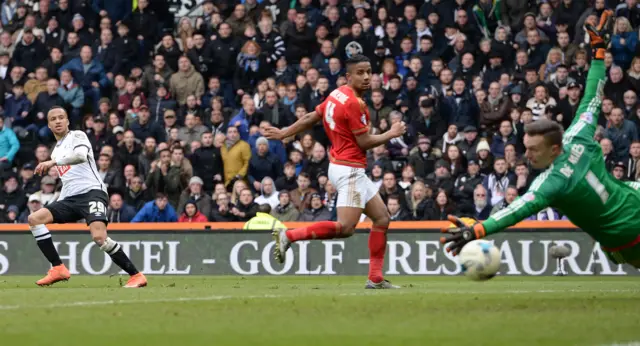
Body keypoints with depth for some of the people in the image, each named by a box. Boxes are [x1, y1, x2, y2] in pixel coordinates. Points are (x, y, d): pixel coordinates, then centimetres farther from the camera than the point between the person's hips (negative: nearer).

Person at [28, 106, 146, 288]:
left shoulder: (77, 136, 2)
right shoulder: (56, 150, 25)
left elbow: (81, 155, -21)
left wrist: (53, 162, -27)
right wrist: (57, 206, 23)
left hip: (92, 192, -8)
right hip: (70, 198, 8)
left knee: (99, 237, -29)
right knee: (34, 218, -8)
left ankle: (136, 276, -19)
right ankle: (58, 269, -10)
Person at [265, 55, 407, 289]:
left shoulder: (338, 95, 10)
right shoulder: (354, 103, -18)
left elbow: (310, 118, 16)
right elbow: (364, 142, -15)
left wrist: (283, 133, 26)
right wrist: (392, 134, -2)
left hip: (343, 167, 11)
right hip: (349, 170, -11)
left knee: (382, 218, 12)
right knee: (346, 228, -17)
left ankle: (376, 279, 10)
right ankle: (289, 236, -13)